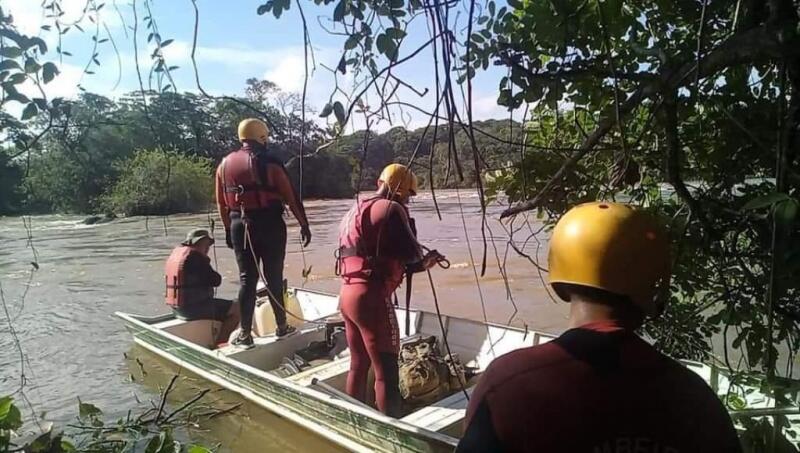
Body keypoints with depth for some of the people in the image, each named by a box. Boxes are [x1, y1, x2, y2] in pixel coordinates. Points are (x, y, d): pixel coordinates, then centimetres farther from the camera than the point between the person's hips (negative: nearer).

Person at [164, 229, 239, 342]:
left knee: (223, 306, 29)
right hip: (193, 307, -10)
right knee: (237, 309, -6)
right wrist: (216, 276, 5)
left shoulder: (175, 252, 14)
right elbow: (216, 280, -15)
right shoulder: (195, 256, -16)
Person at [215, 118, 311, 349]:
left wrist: (229, 229, 19)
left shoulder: (225, 164, 8)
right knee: (274, 278, 7)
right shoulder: (269, 163, -7)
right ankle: (281, 327, 19)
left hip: (239, 226, 4)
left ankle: (245, 334, 8)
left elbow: (222, 202, 11)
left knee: (247, 279, 8)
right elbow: (291, 197, -7)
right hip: (270, 224, -3)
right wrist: (304, 225, -1)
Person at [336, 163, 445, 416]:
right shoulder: (391, 209, -8)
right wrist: (421, 260, 14)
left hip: (347, 293, 9)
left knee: (358, 366, 19)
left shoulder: (356, 210, 20)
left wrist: (421, 265, 19)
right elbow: (411, 253, -10)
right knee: (386, 372, -3)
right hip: (370, 296, -9)